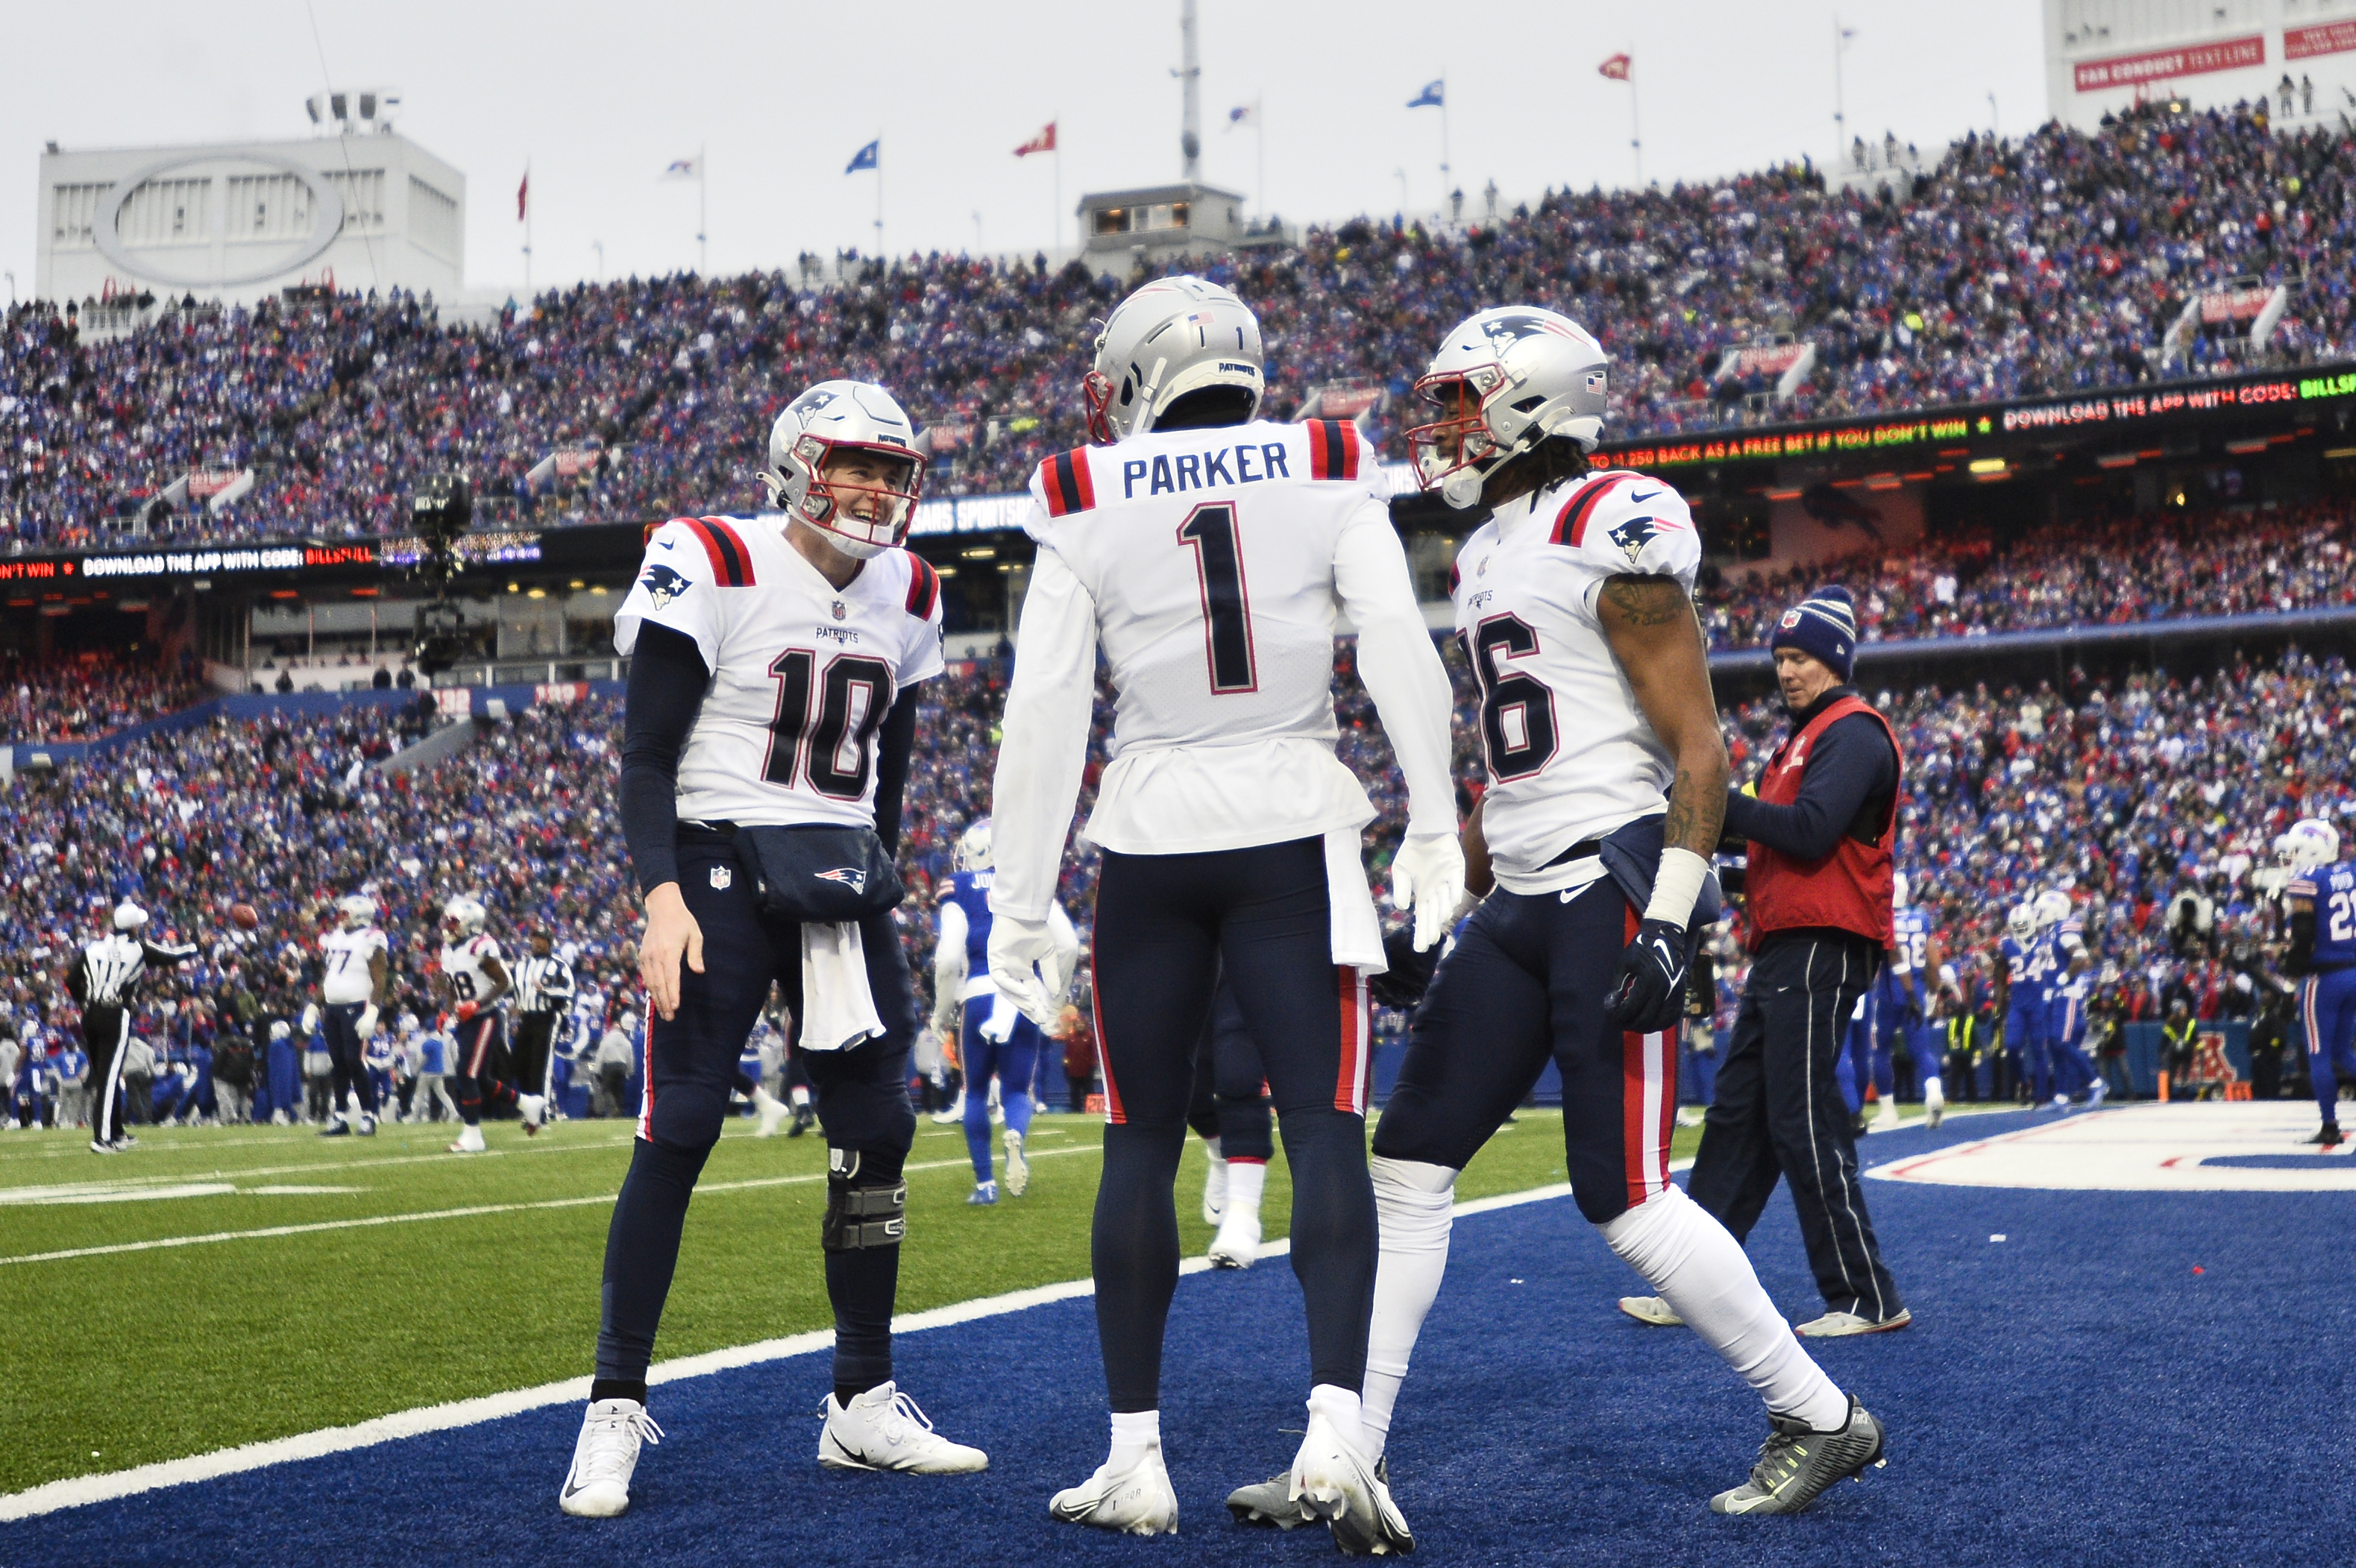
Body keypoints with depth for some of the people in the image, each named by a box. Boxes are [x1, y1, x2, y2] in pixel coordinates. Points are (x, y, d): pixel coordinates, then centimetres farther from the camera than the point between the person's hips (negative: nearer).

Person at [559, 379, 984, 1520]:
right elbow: (647, 754, -10)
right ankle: (614, 1411, 0)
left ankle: (863, 1406, 14)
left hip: (841, 879, 6)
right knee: (678, 1132, -9)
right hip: (722, 870, -6)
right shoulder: (715, 568, -9)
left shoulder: (907, 599, 10)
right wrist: (662, 898, -20)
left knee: (878, 1130, 3)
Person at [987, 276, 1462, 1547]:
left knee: (1142, 1145, 9)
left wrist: (1021, 899, 1)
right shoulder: (1328, 471, 2)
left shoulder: (1088, 503, 0)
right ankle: (1334, 1422, -15)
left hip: (1149, 842, 0)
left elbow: (1046, 711, -2)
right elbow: (1399, 651, -5)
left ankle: (1135, 1459, 12)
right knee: (1325, 1130, 0)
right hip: (1293, 834, 0)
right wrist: (1434, 825, 0)